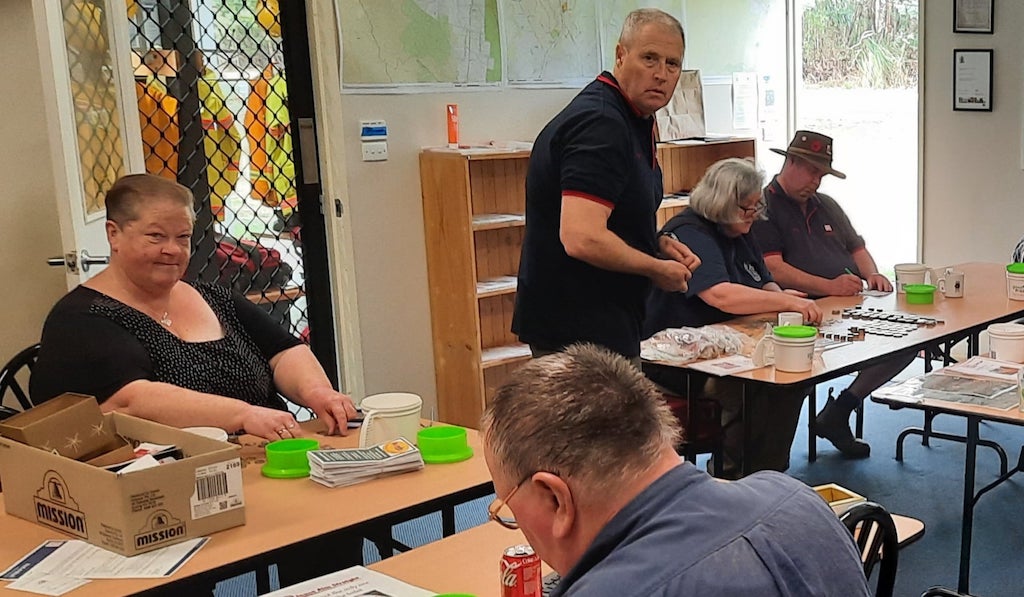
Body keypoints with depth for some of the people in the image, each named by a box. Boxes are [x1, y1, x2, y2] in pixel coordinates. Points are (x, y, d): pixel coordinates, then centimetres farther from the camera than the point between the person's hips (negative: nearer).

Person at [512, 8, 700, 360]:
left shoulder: (634, 120, 14)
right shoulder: (599, 123, -20)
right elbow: (582, 239, -30)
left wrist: (659, 243, 7)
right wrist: (658, 268, -14)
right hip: (580, 333, -11)